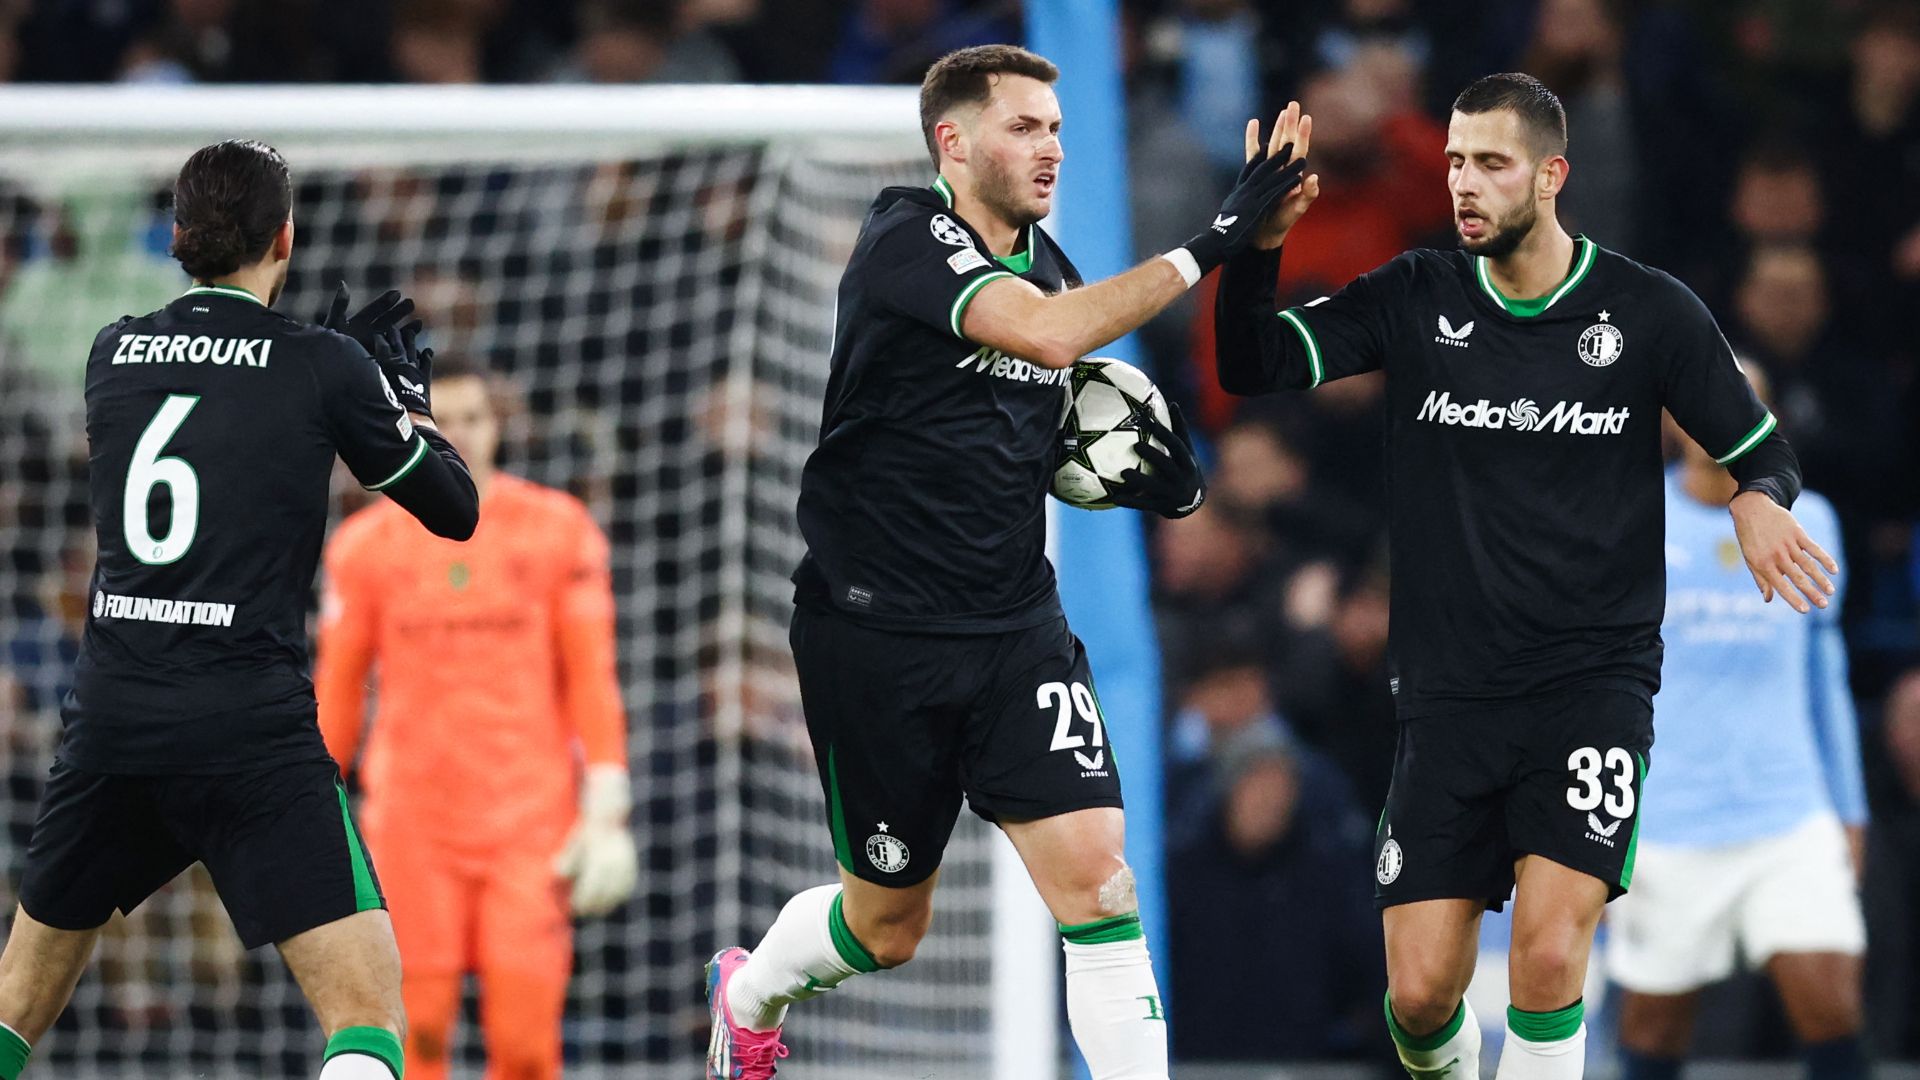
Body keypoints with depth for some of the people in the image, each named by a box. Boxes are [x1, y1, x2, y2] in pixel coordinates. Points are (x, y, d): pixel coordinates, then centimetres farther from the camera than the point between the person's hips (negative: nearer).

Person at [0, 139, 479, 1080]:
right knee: (365, 997, -7)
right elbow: (455, 509, 7)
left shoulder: (114, 353, 10)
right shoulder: (322, 368, -3)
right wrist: (410, 392, 23)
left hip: (109, 719, 5)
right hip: (252, 734, -5)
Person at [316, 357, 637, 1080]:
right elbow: (336, 687, 11)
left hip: (530, 822, -1)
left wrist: (605, 814, -4)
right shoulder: (365, 545, 6)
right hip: (410, 823, 1)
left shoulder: (559, 529, 3)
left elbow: (591, 678, 2)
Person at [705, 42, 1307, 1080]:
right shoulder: (905, 237, -15)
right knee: (888, 924, 11)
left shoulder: (1043, 261, 8)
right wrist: (1205, 246, -31)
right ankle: (749, 992, 44)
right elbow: (1048, 333, -32)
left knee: (1095, 872, -14)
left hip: (1015, 629, 5)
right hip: (879, 633, -5)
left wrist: (1136, 474, 1)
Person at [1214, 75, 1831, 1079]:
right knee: (1420, 990, -1)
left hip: (1593, 684, -2)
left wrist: (1759, 499, -15)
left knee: (1550, 948, -21)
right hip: (1448, 692, 2)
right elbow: (1251, 365, -4)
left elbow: (1761, 449, 8)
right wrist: (1260, 243, -20)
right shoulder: (1414, 299, 3)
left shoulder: (1650, 311, -1)